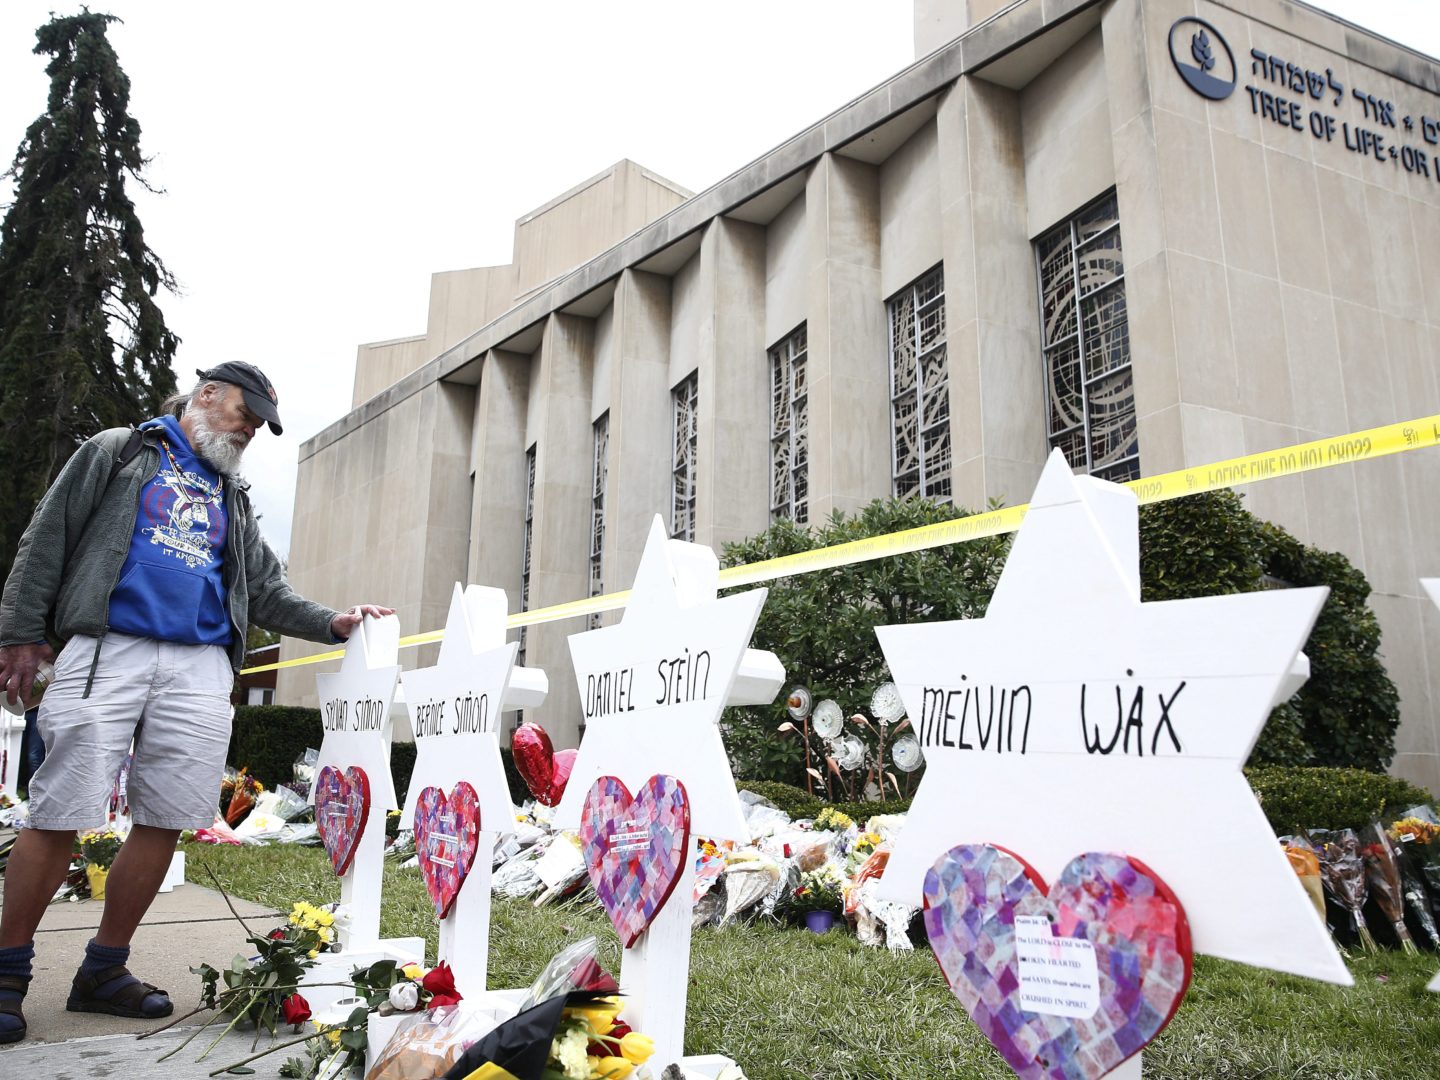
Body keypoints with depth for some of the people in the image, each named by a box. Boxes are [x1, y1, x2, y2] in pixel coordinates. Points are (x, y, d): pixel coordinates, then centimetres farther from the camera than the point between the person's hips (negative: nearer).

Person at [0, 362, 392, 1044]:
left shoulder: (232, 499, 25)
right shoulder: (117, 453, 13)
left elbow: (266, 591, 20)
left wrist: (330, 623, 5)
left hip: (200, 670, 4)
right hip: (106, 651, -4)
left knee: (164, 821, 1)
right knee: (60, 815, -5)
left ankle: (103, 971, 15)